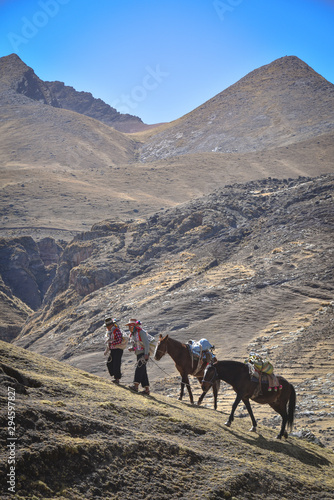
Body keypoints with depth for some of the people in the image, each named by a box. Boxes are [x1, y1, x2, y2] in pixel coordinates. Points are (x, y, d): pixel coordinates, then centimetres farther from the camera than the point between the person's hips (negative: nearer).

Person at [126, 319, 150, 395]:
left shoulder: (141, 332, -13)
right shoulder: (132, 334, 13)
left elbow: (146, 343, -18)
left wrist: (146, 354, -25)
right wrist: (131, 348, -4)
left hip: (144, 354, -9)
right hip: (138, 354, 9)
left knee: (139, 369, -19)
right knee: (143, 372, 7)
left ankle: (135, 386, -26)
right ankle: (147, 389, 9)